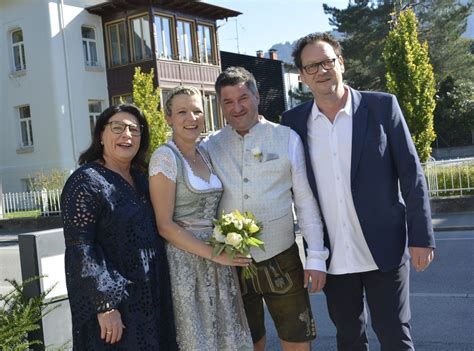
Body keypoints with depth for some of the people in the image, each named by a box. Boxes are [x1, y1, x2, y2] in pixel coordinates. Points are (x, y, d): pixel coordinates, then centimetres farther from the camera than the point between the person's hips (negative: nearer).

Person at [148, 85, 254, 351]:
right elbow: (165, 226, -17)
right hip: (187, 261, -7)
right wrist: (213, 254, -19)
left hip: (218, 260, 7)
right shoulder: (165, 157, -13)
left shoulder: (205, 154, 9)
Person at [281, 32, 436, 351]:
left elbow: (411, 174, -4)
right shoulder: (294, 121, 2)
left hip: (383, 249, -2)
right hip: (333, 256, 3)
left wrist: (421, 237, -7)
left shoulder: (382, 106, -5)